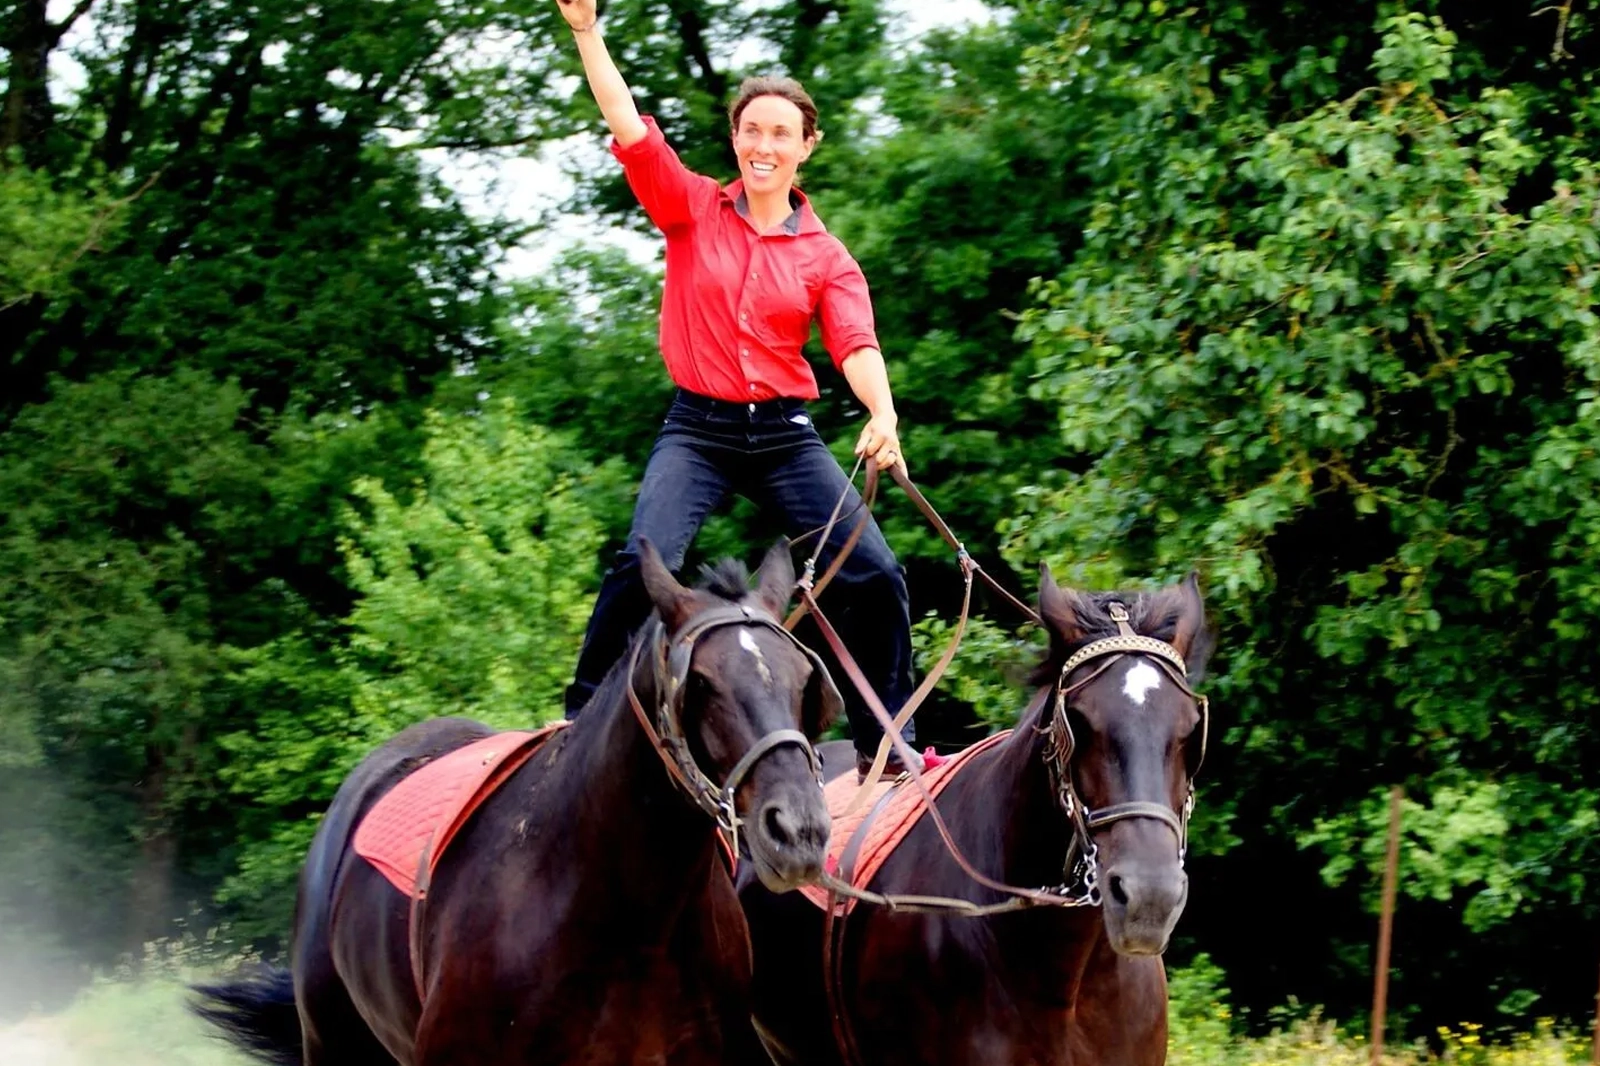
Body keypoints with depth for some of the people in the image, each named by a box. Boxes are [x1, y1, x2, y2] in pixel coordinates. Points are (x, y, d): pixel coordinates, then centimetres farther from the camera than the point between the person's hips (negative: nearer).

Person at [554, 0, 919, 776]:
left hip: (785, 435, 2)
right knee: (646, 561, -24)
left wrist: (882, 415, -30)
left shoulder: (826, 257, 4)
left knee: (875, 577, -7)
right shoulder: (692, 209, 3)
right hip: (699, 429, -2)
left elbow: (855, 344, -9)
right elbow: (630, 129, -7)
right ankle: (582, 720, -12)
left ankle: (885, 743, 7)